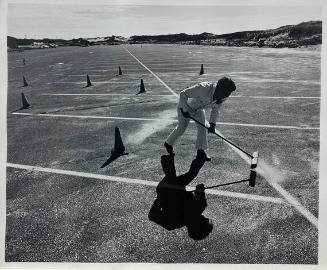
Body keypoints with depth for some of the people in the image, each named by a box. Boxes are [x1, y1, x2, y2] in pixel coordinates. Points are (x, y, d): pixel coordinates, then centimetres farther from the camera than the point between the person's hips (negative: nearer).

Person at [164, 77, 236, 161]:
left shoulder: (220, 97, -20)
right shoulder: (203, 88, -42)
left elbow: (215, 110, -3)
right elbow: (183, 94, -33)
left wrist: (212, 124, -15)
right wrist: (185, 110, -30)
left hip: (199, 109, 6)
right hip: (185, 106, -6)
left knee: (202, 128, 1)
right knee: (181, 128, 4)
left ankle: (200, 152, 14)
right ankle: (168, 143, 28)